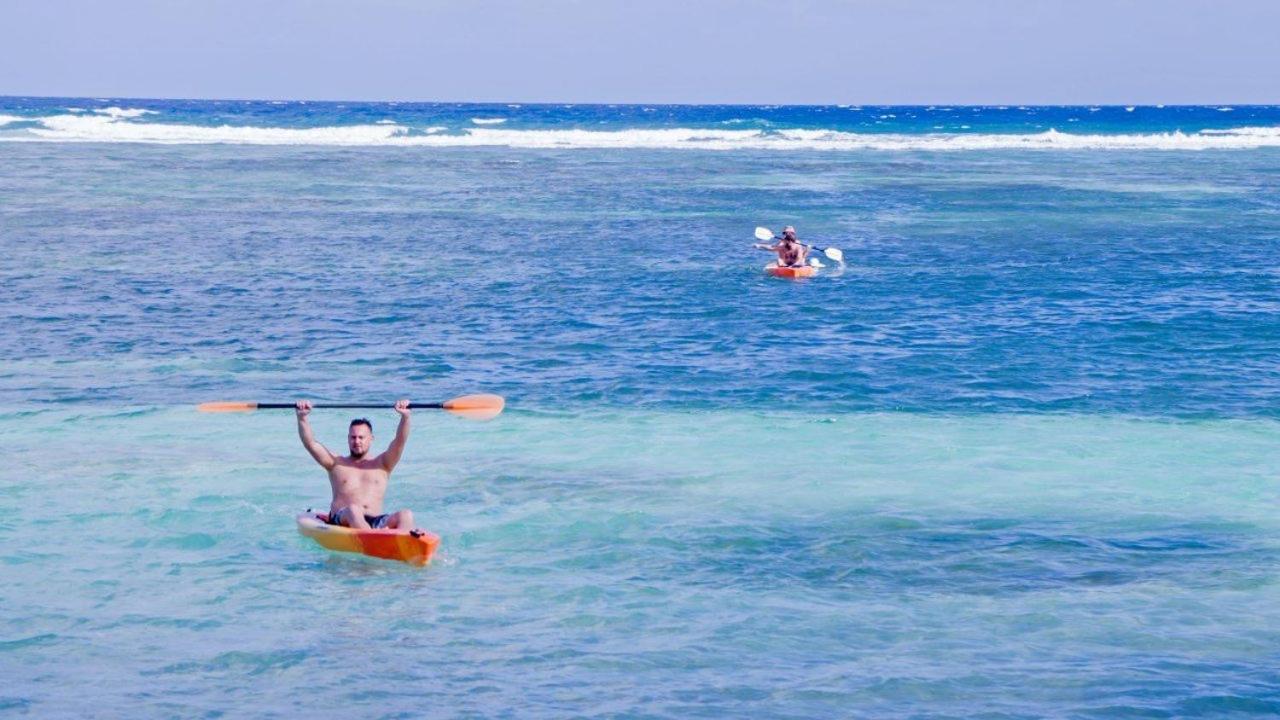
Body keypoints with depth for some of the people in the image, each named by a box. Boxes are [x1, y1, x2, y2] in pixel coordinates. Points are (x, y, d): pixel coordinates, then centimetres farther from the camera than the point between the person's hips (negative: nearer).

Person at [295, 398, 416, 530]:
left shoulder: (382, 465, 22)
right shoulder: (336, 464, 20)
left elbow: (399, 442, 6)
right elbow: (310, 444, 8)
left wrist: (405, 416, -11)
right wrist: (302, 417, -7)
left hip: (375, 523, 2)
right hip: (341, 521, -2)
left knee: (406, 515, -26)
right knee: (353, 510, -37)